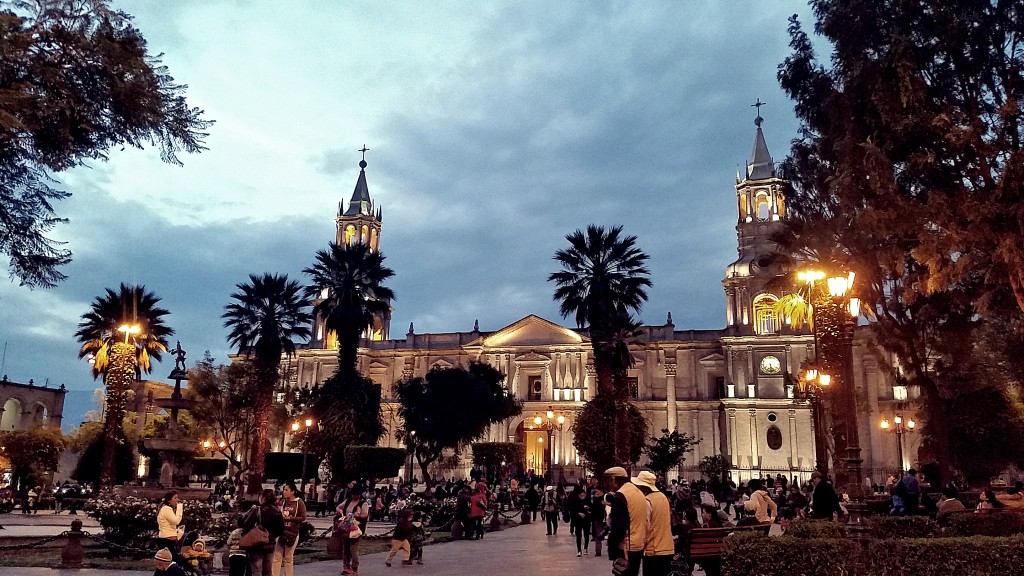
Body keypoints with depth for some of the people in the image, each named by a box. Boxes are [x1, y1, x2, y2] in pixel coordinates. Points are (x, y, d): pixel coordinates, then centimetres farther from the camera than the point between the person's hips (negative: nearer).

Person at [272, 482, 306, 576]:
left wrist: (290, 518, -15)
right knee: (276, 557, 1)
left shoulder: (299, 503, -5)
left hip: (292, 533, -3)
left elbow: (303, 518, -8)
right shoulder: (282, 502, 6)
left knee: (289, 558, 8)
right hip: (280, 532, 3)